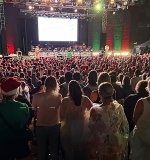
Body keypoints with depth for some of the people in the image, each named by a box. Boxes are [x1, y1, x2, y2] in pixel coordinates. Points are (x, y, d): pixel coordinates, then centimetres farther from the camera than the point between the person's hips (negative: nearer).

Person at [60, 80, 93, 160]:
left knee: (69, 153, 18)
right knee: (81, 152, 22)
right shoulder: (85, 99, -11)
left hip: (68, 129, -2)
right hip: (81, 128, 2)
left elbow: (61, 117, -10)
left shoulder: (65, 101, -16)